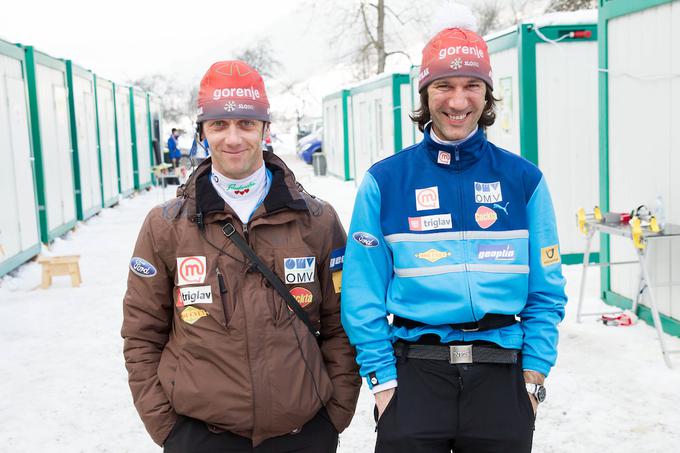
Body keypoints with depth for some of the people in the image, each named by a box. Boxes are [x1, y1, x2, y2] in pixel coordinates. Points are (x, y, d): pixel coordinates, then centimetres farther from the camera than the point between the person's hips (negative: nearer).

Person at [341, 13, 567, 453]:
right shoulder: (385, 181, -3)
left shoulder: (523, 179, 1)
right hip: (415, 373, -1)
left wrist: (533, 377, -1)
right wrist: (383, 379, -6)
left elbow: (547, 292, 4)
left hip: (501, 375, 2)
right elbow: (364, 295, -3)